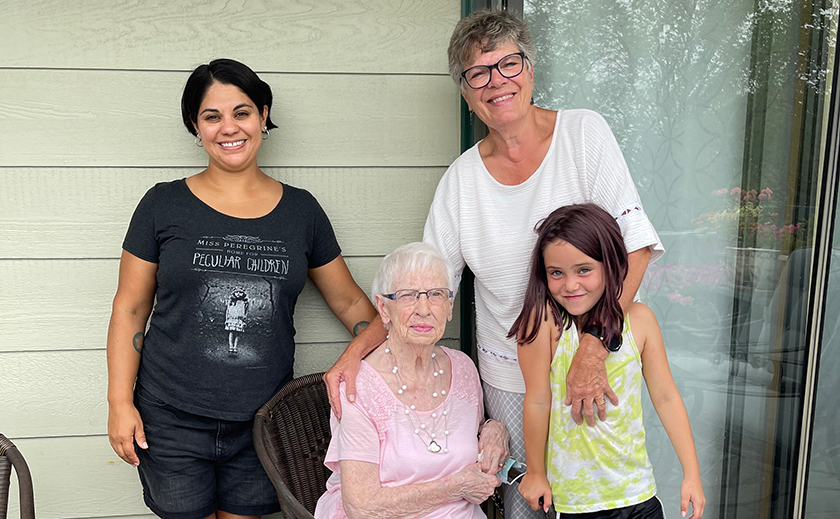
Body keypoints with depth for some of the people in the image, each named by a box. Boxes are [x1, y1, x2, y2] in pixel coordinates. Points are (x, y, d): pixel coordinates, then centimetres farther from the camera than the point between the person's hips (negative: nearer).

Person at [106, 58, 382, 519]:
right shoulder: (164, 205, -2)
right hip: (172, 422, -1)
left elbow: (349, 300, 8)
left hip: (263, 423, 1)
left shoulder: (300, 209, 2)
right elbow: (130, 308, 1)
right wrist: (120, 402, -4)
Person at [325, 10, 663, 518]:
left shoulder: (583, 132, -7)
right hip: (510, 371, 2)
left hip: (598, 358, -1)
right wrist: (356, 350, -10)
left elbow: (632, 242, -14)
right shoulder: (462, 177, 0)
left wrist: (593, 345, -25)